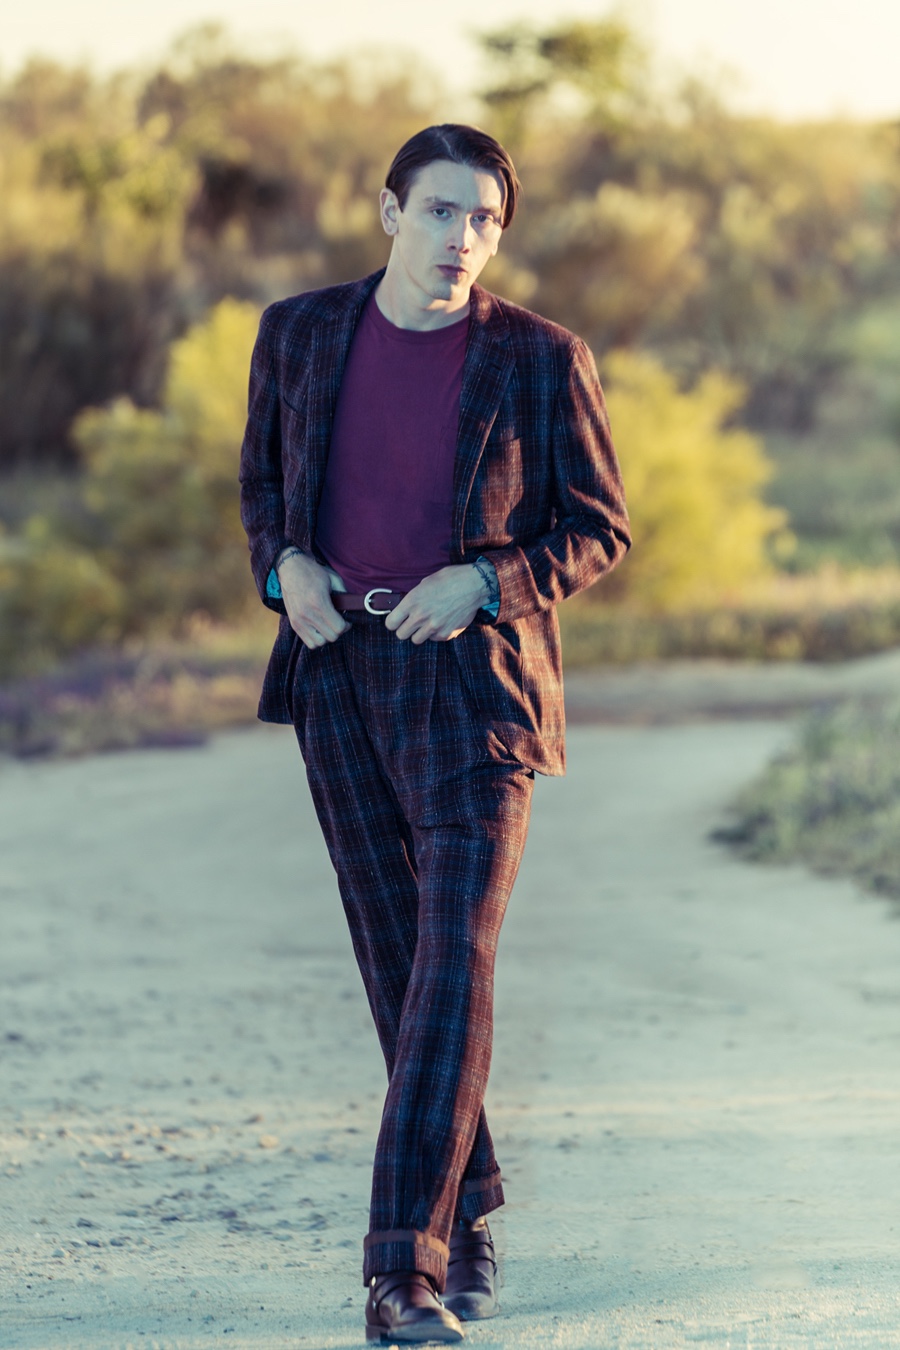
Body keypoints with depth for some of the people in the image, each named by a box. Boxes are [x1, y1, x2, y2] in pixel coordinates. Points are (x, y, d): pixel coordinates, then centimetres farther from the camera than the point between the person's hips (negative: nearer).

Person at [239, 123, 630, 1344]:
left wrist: (487, 580, -15)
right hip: (338, 673, 4)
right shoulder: (300, 335, 3)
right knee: (395, 958, 11)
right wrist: (285, 566, -4)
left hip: (473, 679, -4)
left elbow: (600, 528, 2)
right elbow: (263, 479, 18)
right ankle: (467, 1213, 27)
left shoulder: (542, 361, -5)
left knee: (453, 961, -15)